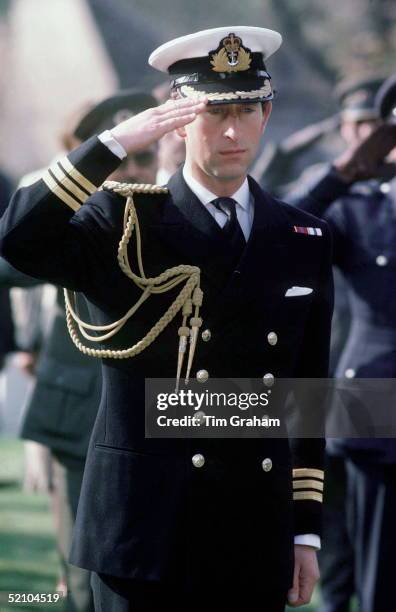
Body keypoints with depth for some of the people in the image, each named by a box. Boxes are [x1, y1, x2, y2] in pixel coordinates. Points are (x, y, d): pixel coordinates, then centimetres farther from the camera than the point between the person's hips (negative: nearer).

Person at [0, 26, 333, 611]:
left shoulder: (304, 241, 10)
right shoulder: (125, 220, -1)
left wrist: (306, 530, 9)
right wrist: (113, 143, -23)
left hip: (257, 541, 3)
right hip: (146, 533, -3)